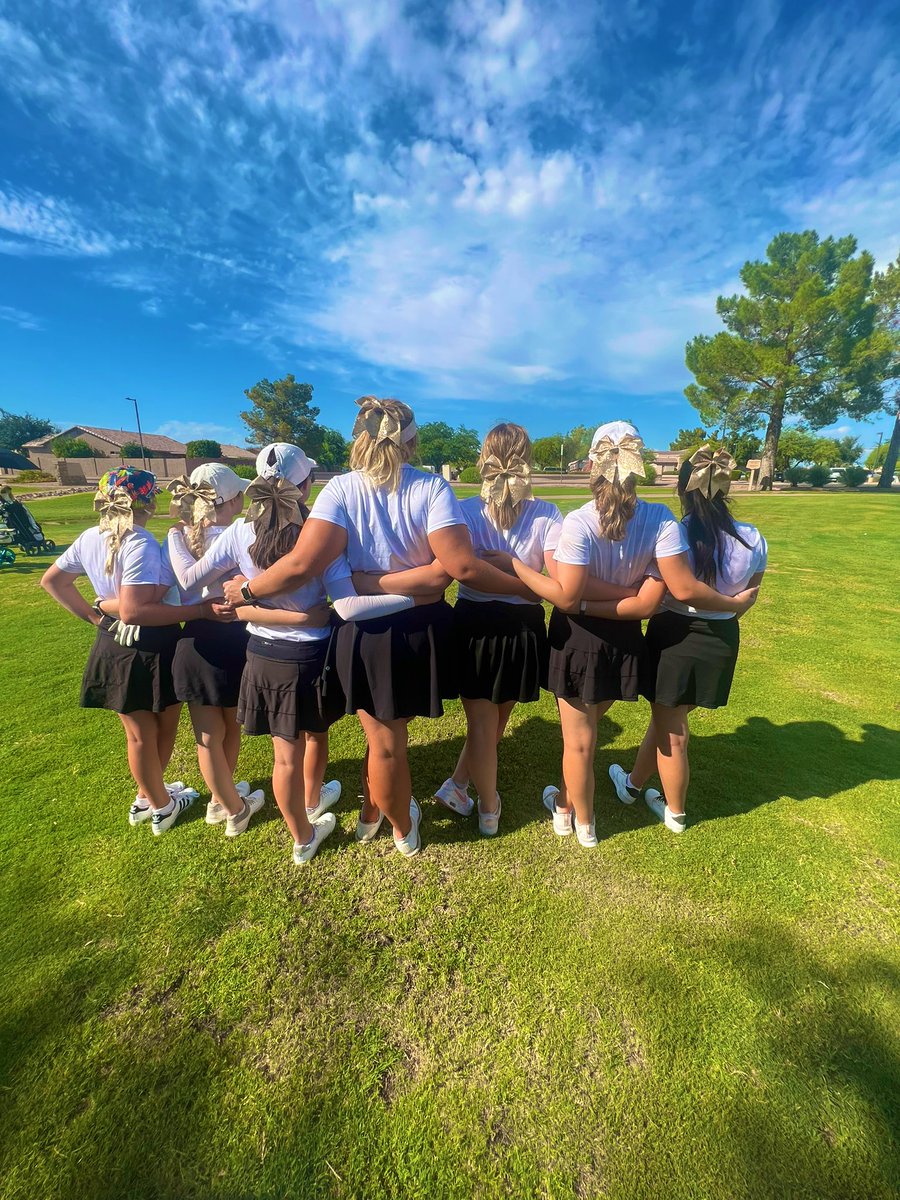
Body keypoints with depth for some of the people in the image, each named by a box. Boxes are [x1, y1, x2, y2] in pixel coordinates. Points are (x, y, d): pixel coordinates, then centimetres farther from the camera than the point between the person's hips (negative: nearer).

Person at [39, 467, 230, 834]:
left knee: (138, 735, 23)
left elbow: (51, 580, 15)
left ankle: (147, 796, 43)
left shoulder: (89, 538, 2)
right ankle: (161, 807, 35)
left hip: (112, 647, 7)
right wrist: (201, 610, -34)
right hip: (150, 650, -7)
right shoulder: (141, 543, -24)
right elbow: (133, 611, -31)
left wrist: (92, 615, 14)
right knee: (162, 731, 16)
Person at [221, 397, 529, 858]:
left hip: (365, 634, 0)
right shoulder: (431, 488, -10)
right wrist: (525, 587, -7)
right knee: (388, 736, 24)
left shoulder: (341, 488, -10)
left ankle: (403, 831, 44)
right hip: (422, 632, 1)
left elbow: (302, 563, -20)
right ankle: (373, 812, 47)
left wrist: (246, 589, -4)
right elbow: (462, 566, -20)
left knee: (384, 740, 19)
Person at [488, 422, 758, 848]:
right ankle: (566, 801, 47)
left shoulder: (578, 522, -23)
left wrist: (514, 565, -16)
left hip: (577, 639, -4)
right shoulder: (660, 519, -12)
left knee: (578, 738, 16)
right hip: (623, 640, 4)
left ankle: (583, 824, 39)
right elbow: (684, 589, -17)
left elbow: (566, 597, -23)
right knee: (582, 729, 26)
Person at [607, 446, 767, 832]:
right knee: (667, 716, 24)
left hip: (675, 638, -5)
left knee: (671, 731, 15)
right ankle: (634, 783, 43)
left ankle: (675, 814, 38)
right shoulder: (753, 539, -5)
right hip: (723, 641, 5)